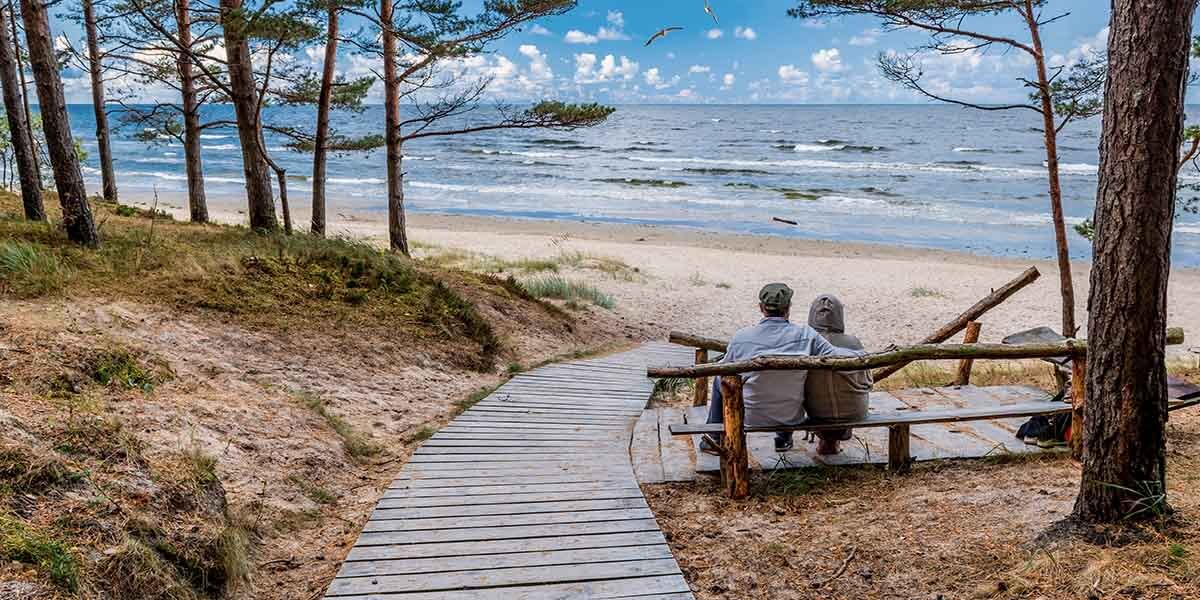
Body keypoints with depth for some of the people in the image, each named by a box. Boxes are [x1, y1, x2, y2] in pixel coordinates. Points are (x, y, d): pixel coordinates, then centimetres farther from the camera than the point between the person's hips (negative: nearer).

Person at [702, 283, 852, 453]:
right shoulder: (806, 336, -17)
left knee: (720, 380, 28)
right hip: (792, 417, 1)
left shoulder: (740, 338, -14)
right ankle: (784, 439, 44)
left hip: (750, 417, 0)